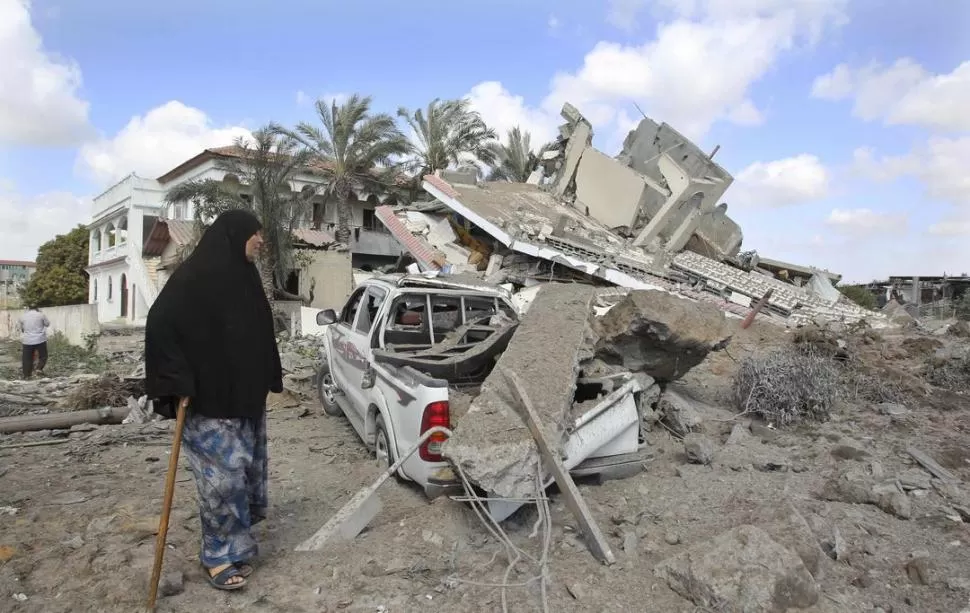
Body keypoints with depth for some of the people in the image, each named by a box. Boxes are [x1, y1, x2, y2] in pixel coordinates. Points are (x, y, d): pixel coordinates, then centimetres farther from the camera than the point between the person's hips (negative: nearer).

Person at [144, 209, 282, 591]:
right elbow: (160, 322, -18)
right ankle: (219, 555, 12)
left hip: (245, 397, 9)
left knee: (247, 467, 15)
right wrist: (177, 381, -20)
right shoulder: (196, 275, -14)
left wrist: (266, 382, 18)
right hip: (208, 399, -8)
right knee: (223, 474, -4)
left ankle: (235, 543, 33)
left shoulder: (244, 276, 10)